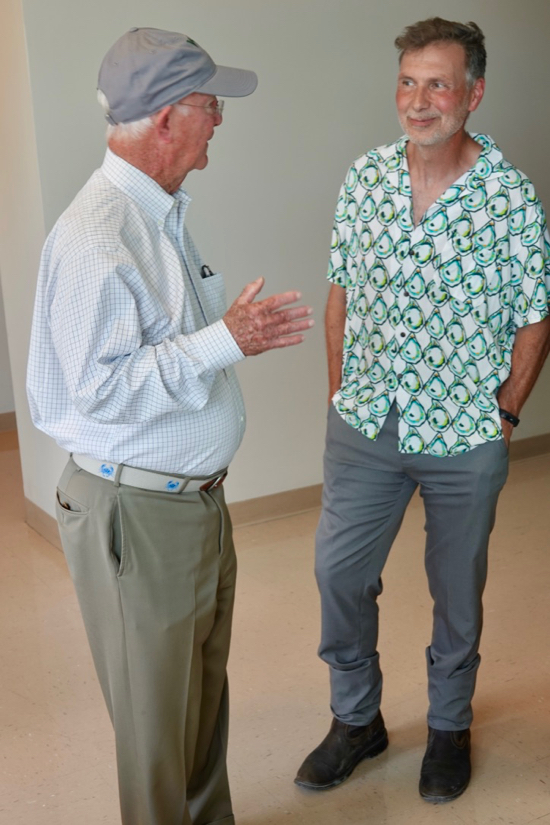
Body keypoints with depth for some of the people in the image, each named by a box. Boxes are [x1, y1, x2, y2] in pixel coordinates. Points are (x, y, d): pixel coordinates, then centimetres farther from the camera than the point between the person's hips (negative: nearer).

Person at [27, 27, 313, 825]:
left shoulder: (161, 213, 10)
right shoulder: (97, 236, -23)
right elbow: (99, 387, -27)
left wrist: (240, 331, 11)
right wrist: (224, 340, -26)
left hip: (197, 495, 10)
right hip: (138, 513, -9)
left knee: (204, 691, 23)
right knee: (157, 715, 8)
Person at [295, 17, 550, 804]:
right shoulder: (365, 177, -1)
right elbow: (342, 292, 7)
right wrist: (340, 393, 5)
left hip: (464, 440, -3)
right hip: (365, 424, 3)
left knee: (457, 592, 13)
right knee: (338, 572, 9)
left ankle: (450, 728, 37)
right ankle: (356, 718, 33)